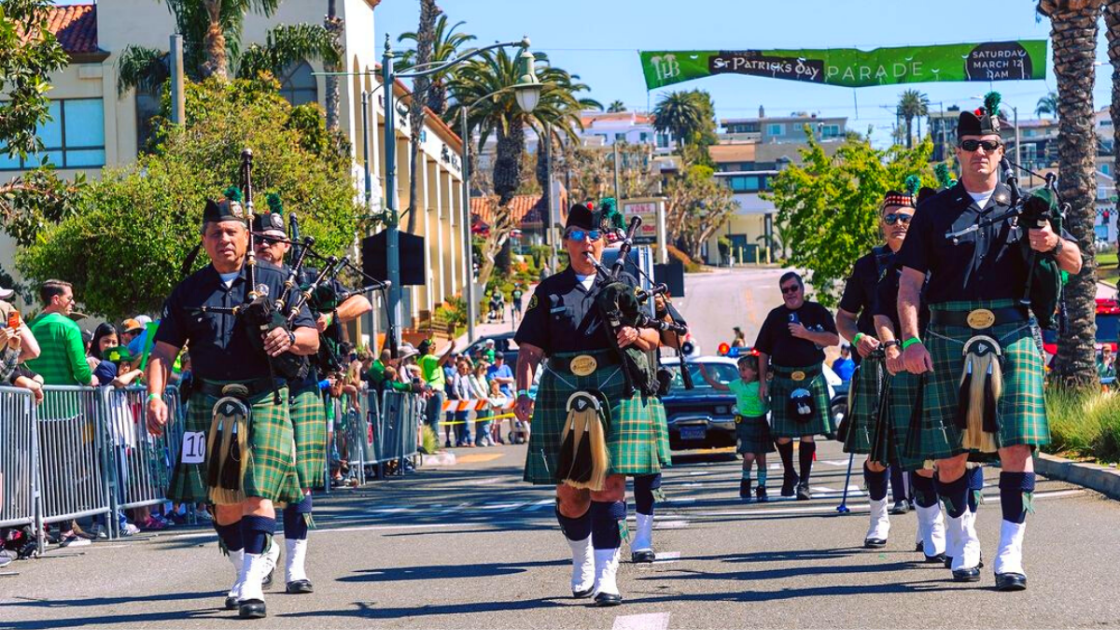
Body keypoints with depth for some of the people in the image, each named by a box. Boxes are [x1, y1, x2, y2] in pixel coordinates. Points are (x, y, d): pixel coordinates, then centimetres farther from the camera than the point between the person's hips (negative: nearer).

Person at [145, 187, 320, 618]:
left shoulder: (274, 281, 5)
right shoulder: (189, 291, 10)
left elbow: (312, 339, 3)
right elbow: (163, 350, 7)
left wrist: (289, 337, -20)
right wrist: (155, 396, -9)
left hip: (264, 402, -3)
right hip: (211, 405, 3)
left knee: (256, 494, -13)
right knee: (223, 500, 7)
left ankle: (251, 587, -15)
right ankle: (254, 563, 30)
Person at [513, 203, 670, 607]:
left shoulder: (624, 284, 11)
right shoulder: (549, 292, 10)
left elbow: (655, 338, 13)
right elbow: (530, 350, 5)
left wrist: (636, 335, -10)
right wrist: (523, 393, -10)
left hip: (617, 396, -1)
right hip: (563, 400, 1)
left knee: (609, 485, -9)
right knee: (570, 492, 5)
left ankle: (606, 577, -8)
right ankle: (582, 561, 30)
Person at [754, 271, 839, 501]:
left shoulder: (817, 311, 7)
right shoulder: (775, 316, 12)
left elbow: (834, 339, -2)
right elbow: (763, 351, 14)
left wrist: (806, 334, -12)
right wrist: (762, 381, 6)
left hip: (812, 378, -2)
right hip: (782, 379, 2)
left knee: (807, 433, -4)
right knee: (781, 434, -1)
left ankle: (804, 482, 3)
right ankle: (789, 475, 21)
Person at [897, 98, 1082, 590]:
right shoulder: (936, 211, 10)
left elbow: (1074, 264, 15)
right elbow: (909, 281, 7)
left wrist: (1053, 244, -9)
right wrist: (910, 341, -6)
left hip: (1012, 333, 0)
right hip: (950, 337, 0)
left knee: (1016, 446, -11)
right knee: (950, 453, 2)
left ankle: (1010, 555, -9)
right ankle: (963, 541, 24)